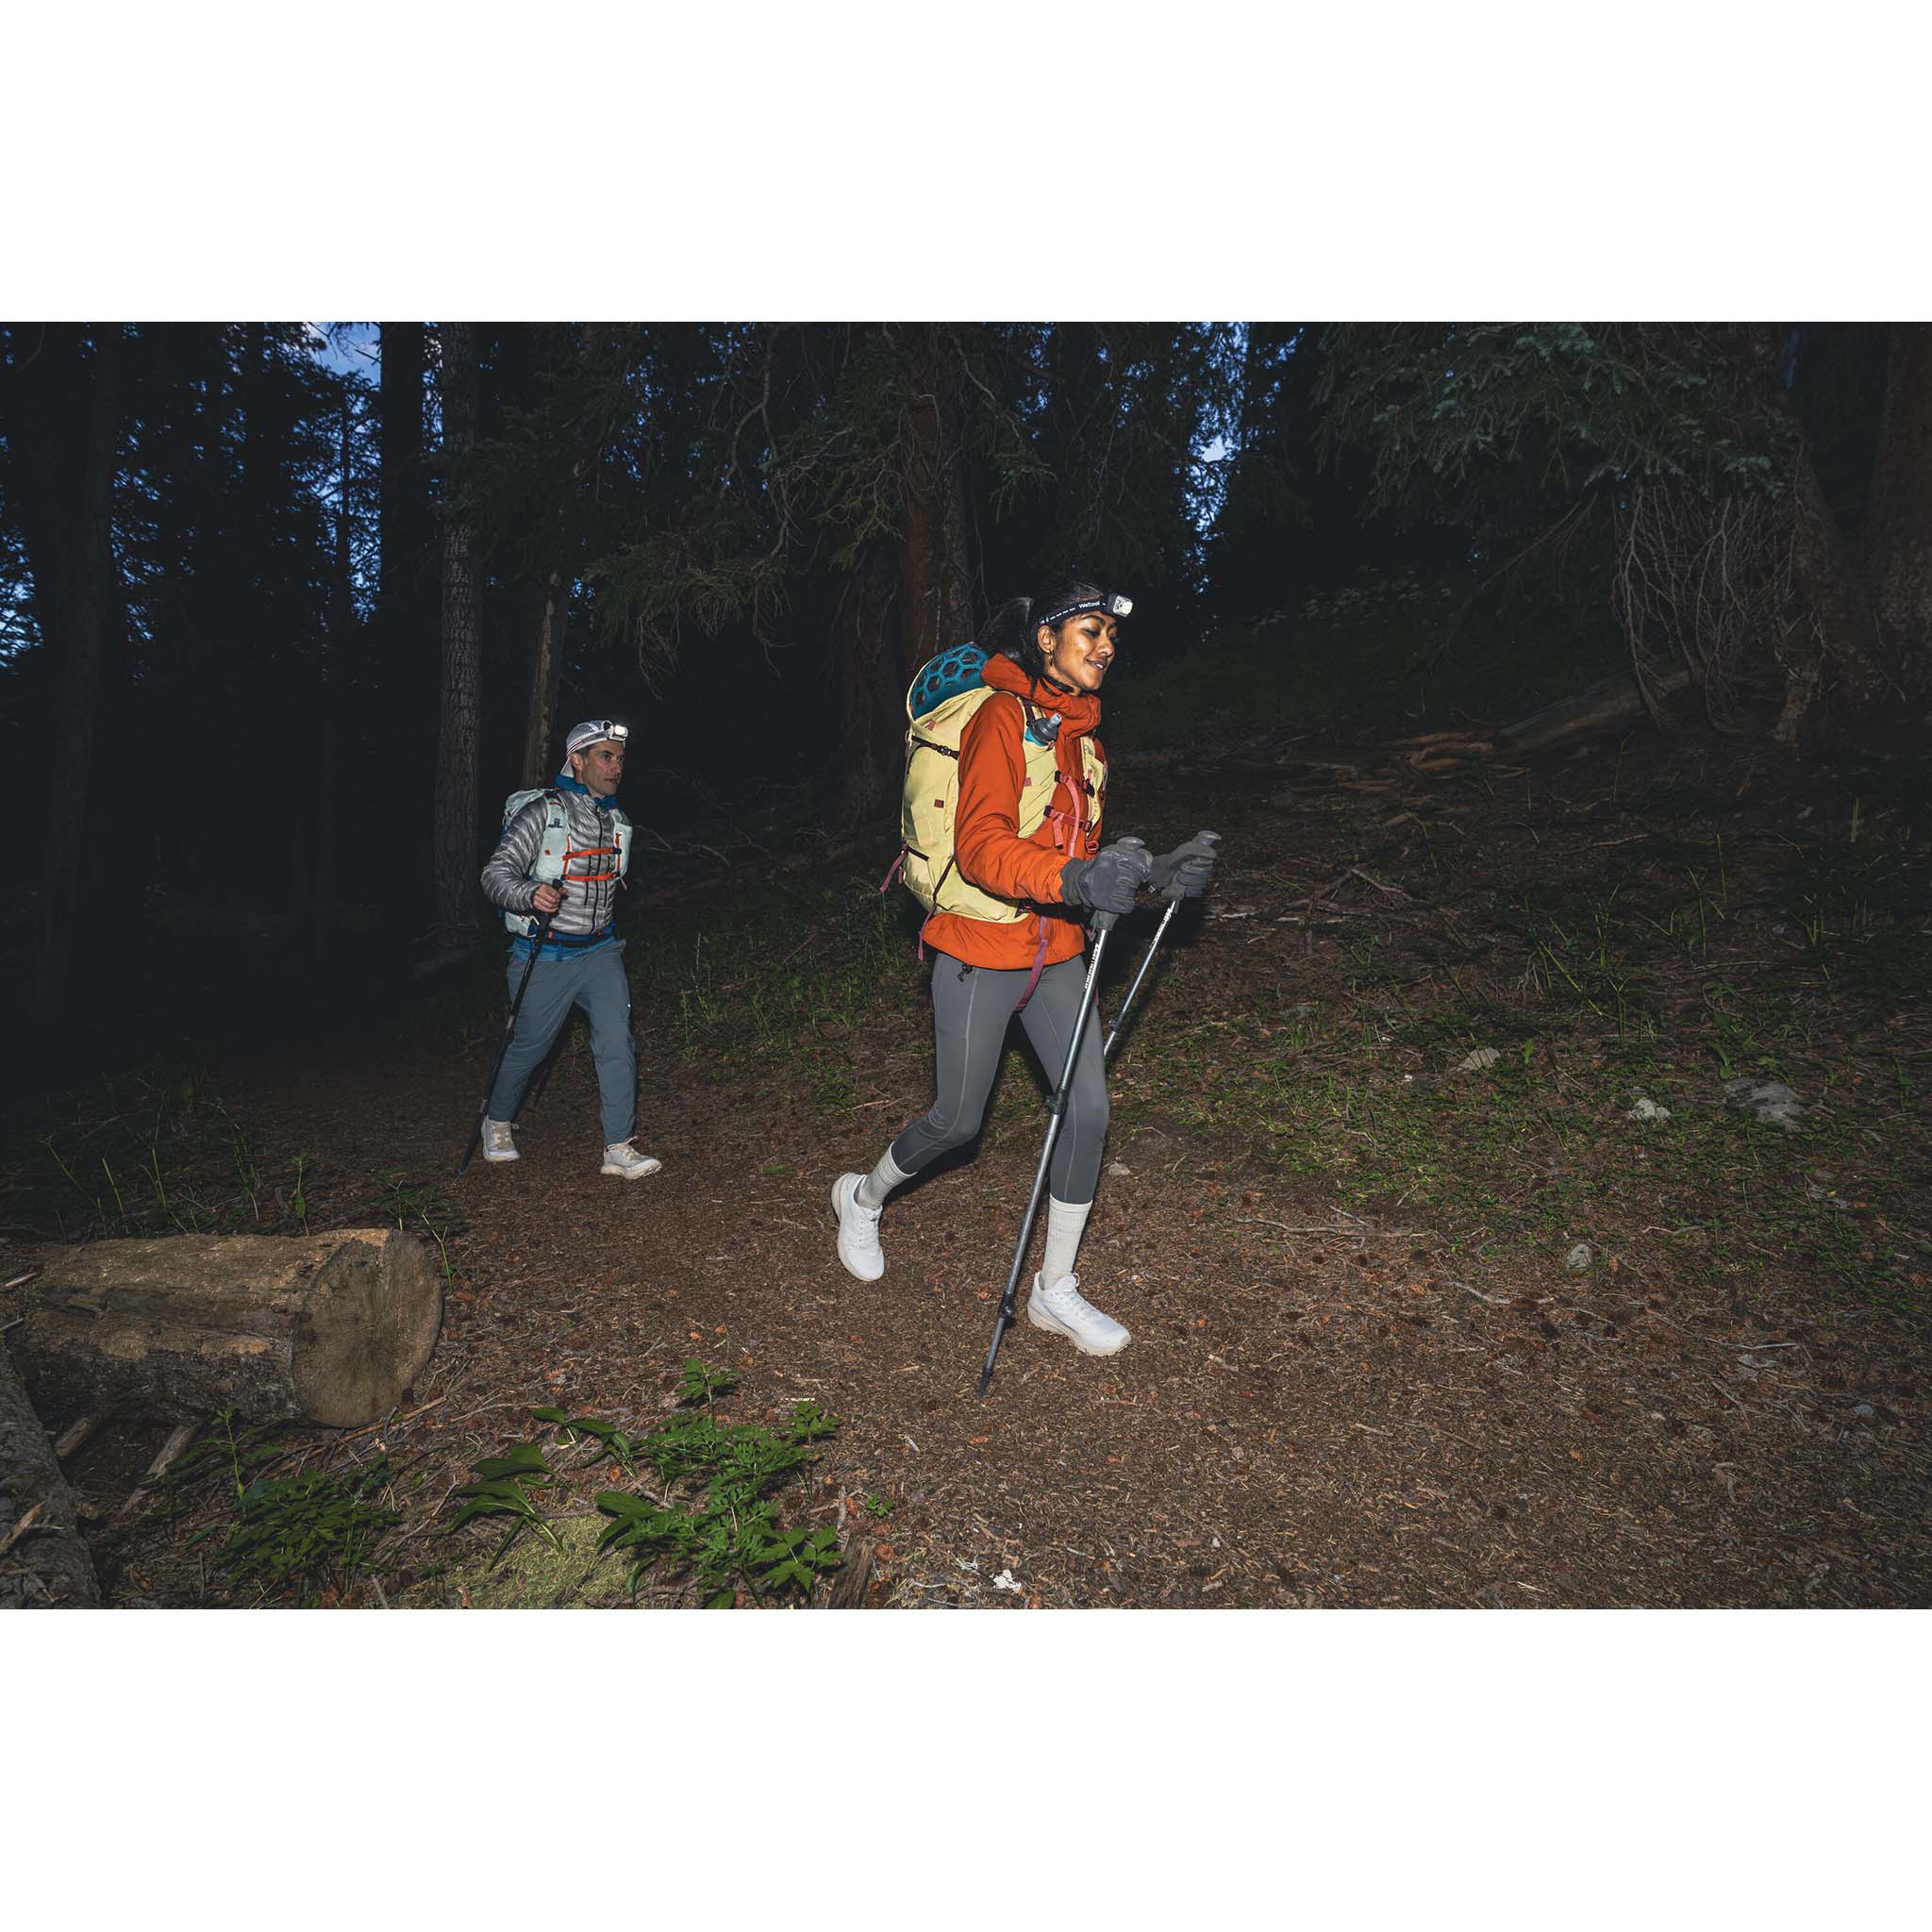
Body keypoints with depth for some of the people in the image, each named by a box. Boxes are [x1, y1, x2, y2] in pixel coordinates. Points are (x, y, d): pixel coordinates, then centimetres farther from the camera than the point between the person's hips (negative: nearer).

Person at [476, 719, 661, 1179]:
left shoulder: (618, 821, 7)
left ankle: (619, 1148, -3)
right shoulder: (543, 812, -13)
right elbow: (495, 874, -17)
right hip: (544, 958, -4)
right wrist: (531, 895, -37)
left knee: (617, 1041, -10)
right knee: (528, 1048, 10)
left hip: (600, 953, 4)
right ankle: (497, 1122, 38)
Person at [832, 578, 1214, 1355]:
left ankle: (1055, 1291, 15)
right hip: (980, 952, -7)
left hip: (1055, 950, 7)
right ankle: (862, 1197, 36)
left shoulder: (1081, 731, 12)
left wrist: (1155, 872, 1)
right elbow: (980, 847, -26)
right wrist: (1073, 880, -41)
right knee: (959, 1120, 3)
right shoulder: (1003, 718, -14)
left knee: (1088, 1108, -1)